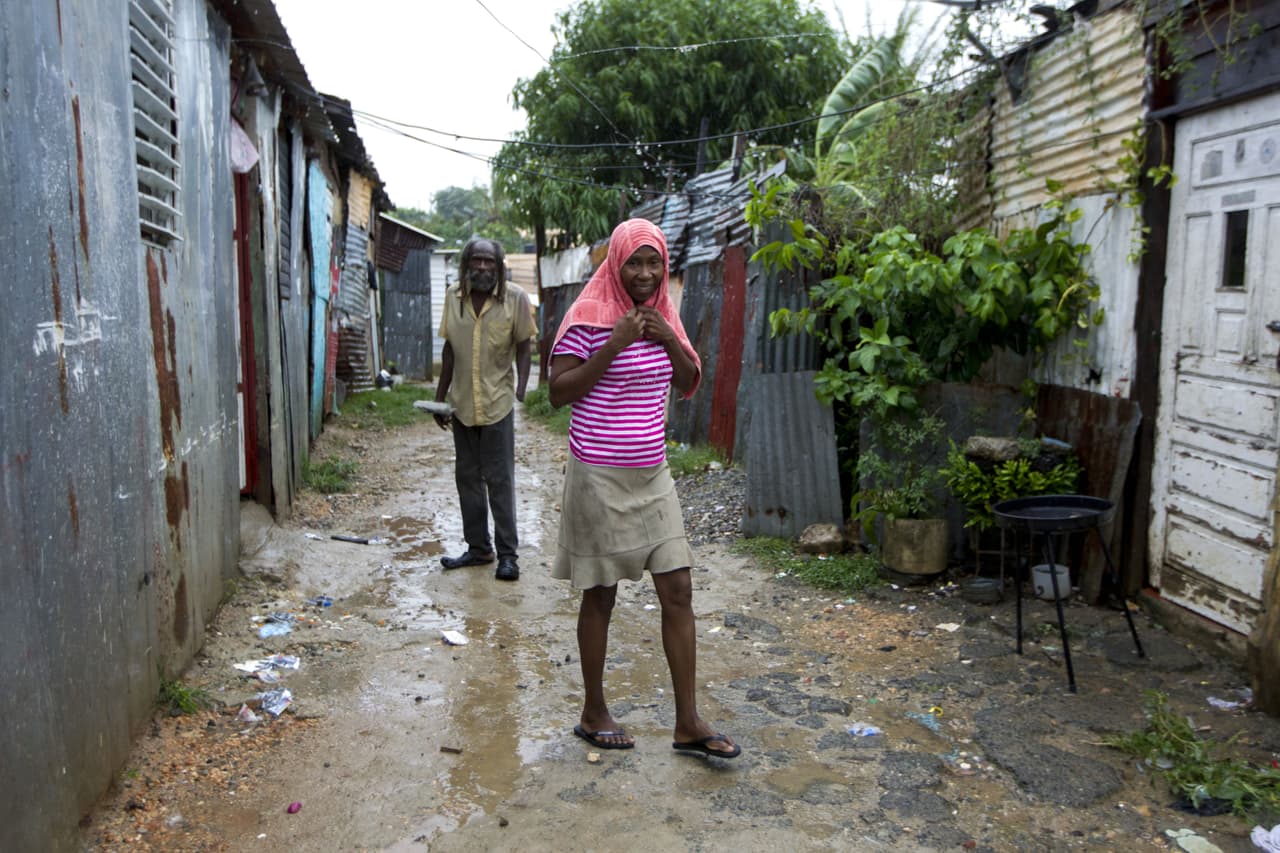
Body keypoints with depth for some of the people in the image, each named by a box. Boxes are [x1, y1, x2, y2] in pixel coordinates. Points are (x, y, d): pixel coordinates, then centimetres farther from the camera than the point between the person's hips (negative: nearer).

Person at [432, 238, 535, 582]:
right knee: (467, 478, 12)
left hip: (497, 403, -4)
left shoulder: (515, 298, -7)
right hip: (462, 404, 4)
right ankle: (478, 547, 24)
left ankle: (507, 553, 10)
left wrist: (521, 389, -14)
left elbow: (523, 347, -3)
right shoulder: (453, 297, 3)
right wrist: (440, 397, 11)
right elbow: (449, 350, 10)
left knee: (500, 480, 0)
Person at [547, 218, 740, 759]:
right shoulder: (589, 317, -10)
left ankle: (688, 723, 13)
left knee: (678, 591, 4)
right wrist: (613, 345, -21)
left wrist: (671, 340, -5)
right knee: (600, 595, 6)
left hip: (651, 474, 6)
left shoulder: (662, 317, 10)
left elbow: (689, 385, 13)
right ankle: (593, 713, 25)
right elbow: (559, 392, -13)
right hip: (600, 477, -6)